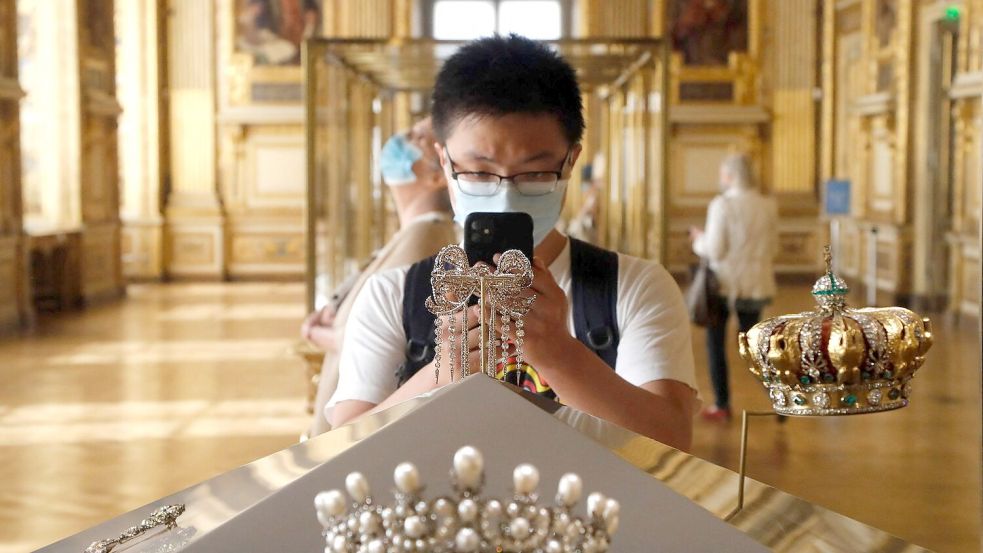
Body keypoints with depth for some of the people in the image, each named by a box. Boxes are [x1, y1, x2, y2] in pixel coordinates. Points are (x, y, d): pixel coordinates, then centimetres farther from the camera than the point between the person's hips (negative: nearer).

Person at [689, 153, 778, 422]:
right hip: (755, 284, 5)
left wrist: (699, 239, 4)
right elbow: (772, 247, 7)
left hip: (725, 283, -4)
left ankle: (722, 405, 13)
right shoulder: (768, 205, -1)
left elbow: (714, 250, -16)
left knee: (715, 342, 11)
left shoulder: (721, 204, -15)